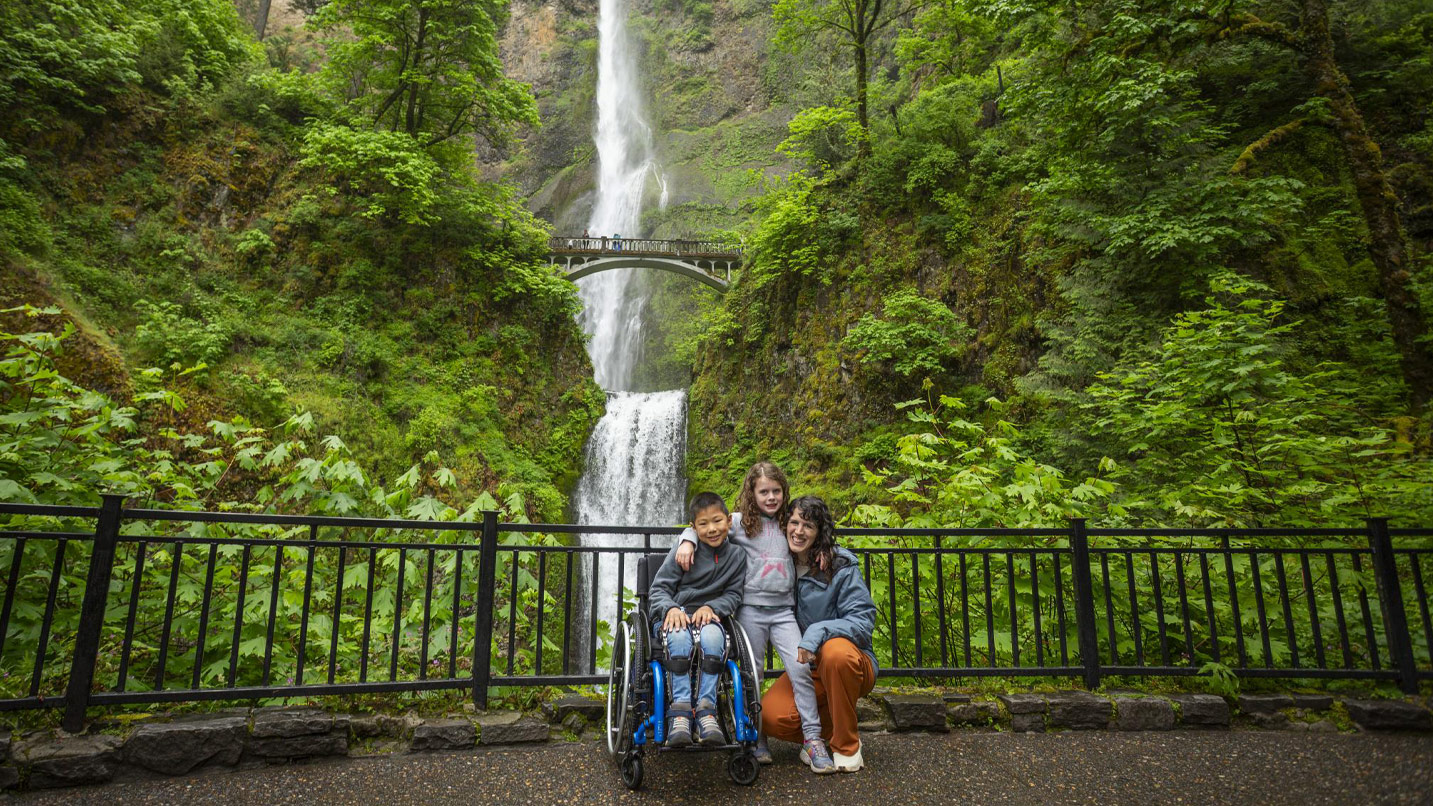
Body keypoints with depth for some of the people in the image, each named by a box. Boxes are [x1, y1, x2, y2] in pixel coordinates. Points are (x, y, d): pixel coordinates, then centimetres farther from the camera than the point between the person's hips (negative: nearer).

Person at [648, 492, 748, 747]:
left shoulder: (737, 557, 6)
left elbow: (734, 594, 7)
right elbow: (659, 588, -3)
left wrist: (712, 607, -13)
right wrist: (671, 608, -23)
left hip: (708, 615, 2)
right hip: (672, 615, -2)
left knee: (713, 637, -35)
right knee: (679, 637, -37)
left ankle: (706, 709, -28)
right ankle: (680, 711, -32)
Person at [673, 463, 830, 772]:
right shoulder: (740, 521, 2)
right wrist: (687, 541, -16)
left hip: (783, 610, 2)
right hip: (751, 609, -2)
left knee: (800, 668, -9)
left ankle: (812, 737, 0)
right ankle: (756, 737, 22)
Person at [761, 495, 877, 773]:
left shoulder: (841, 566, -11)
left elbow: (863, 621, -15)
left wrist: (818, 632, -31)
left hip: (851, 665, -3)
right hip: (804, 666, 4)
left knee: (836, 651, -39)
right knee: (771, 717, -22)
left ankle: (847, 745, -15)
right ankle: (826, 730, 11)